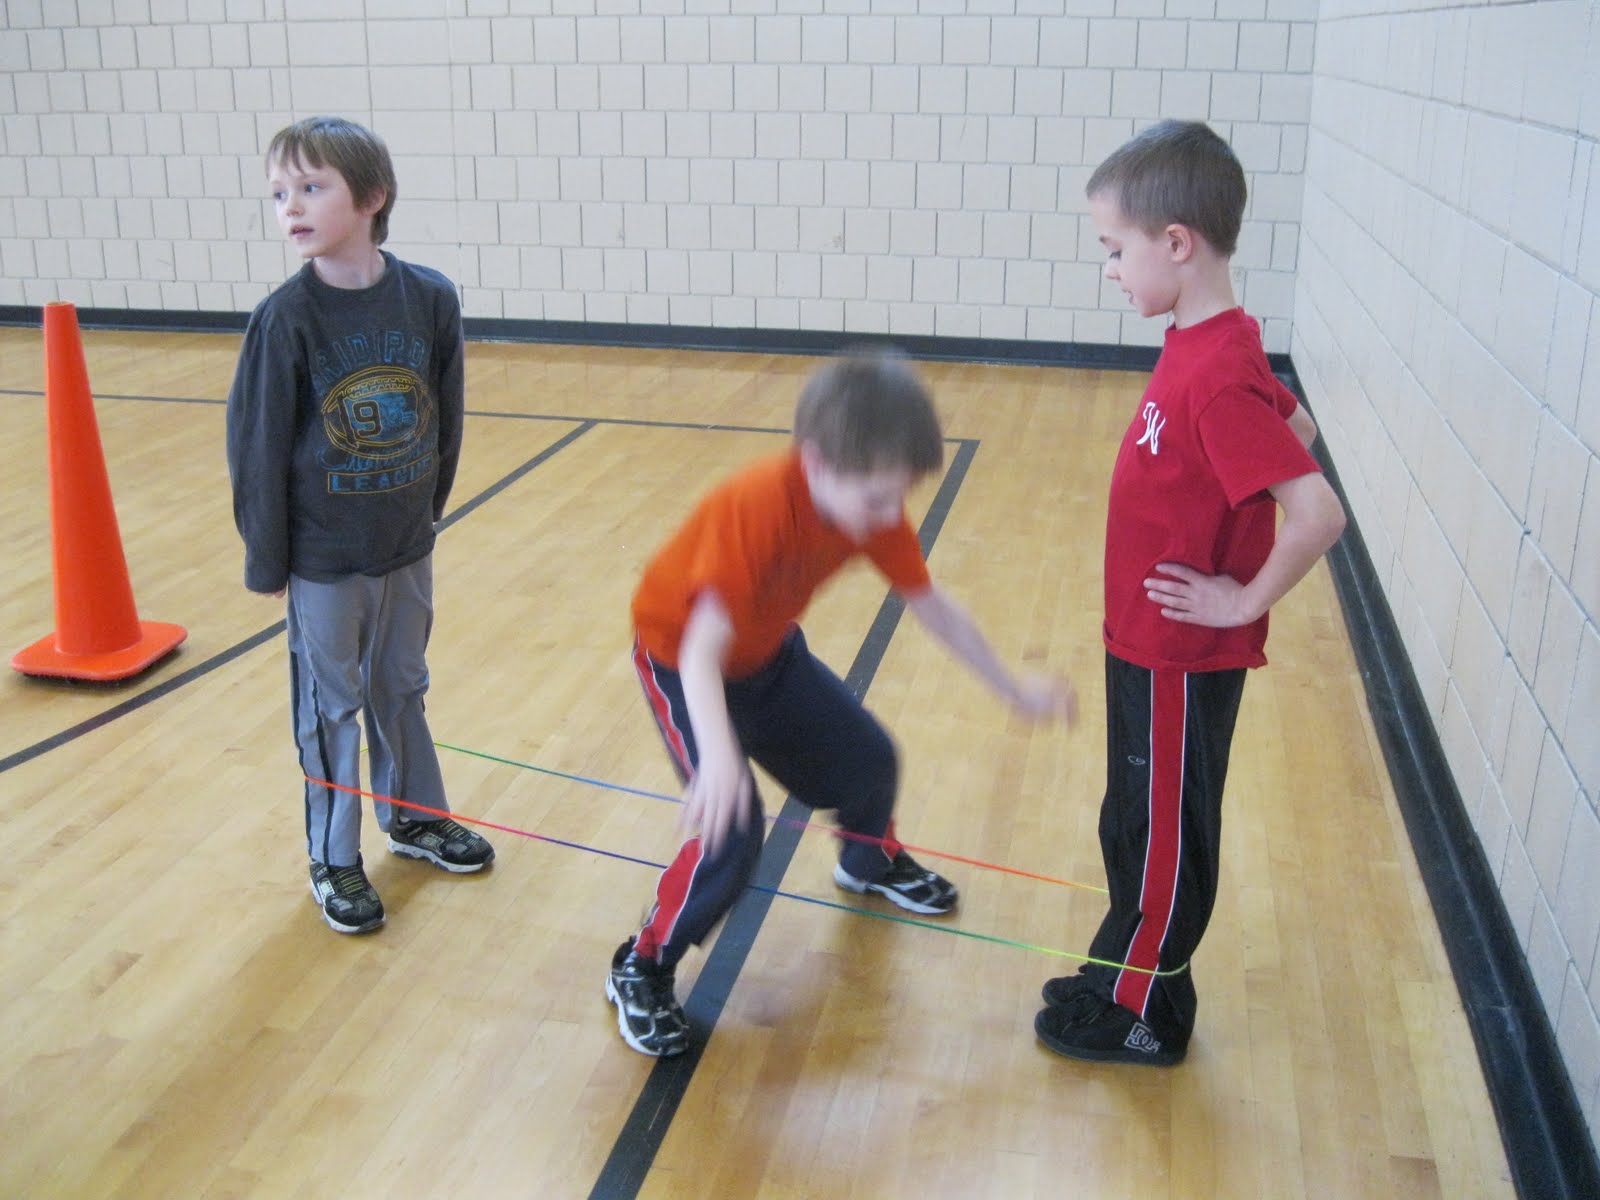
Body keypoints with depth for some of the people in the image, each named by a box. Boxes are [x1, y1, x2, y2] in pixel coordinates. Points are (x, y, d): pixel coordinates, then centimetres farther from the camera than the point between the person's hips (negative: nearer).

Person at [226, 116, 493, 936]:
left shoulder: (429, 299, -10)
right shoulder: (285, 319, -17)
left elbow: (445, 421, 2)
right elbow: (257, 447, -10)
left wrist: (430, 507, 8)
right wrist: (266, 560, -6)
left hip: (407, 547, 3)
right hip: (323, 558, -3)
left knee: (401, 689, 20)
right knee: (332, 707, 11)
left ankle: (416, 821, 41)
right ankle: (333, 861, 28)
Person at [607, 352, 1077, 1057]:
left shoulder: (873, 511, -19)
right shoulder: (757, 508, -39)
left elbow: (933, 608, -3)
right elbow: (702, 652, -46)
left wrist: (1012, 688, 4)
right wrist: (719, 755, -63)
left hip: (768, 650, 6)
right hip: (680, 655, -6)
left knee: (868, 759, 12)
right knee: (731, 830, -19)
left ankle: (871, 862, 47)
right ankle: (640, 972, 3)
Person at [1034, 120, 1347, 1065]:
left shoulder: (1217, 374, -26)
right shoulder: (1201, 345, 2)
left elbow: (1318, 513, -31)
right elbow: (1295, 427, 17)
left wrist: (1246, 599, -19)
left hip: (1183, 657, -9)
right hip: (1150, 642, 9)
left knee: (1162, 836, 8)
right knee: (1138, 826, 22)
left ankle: (1142, 1016, 26)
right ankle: (1124, 980, 40)